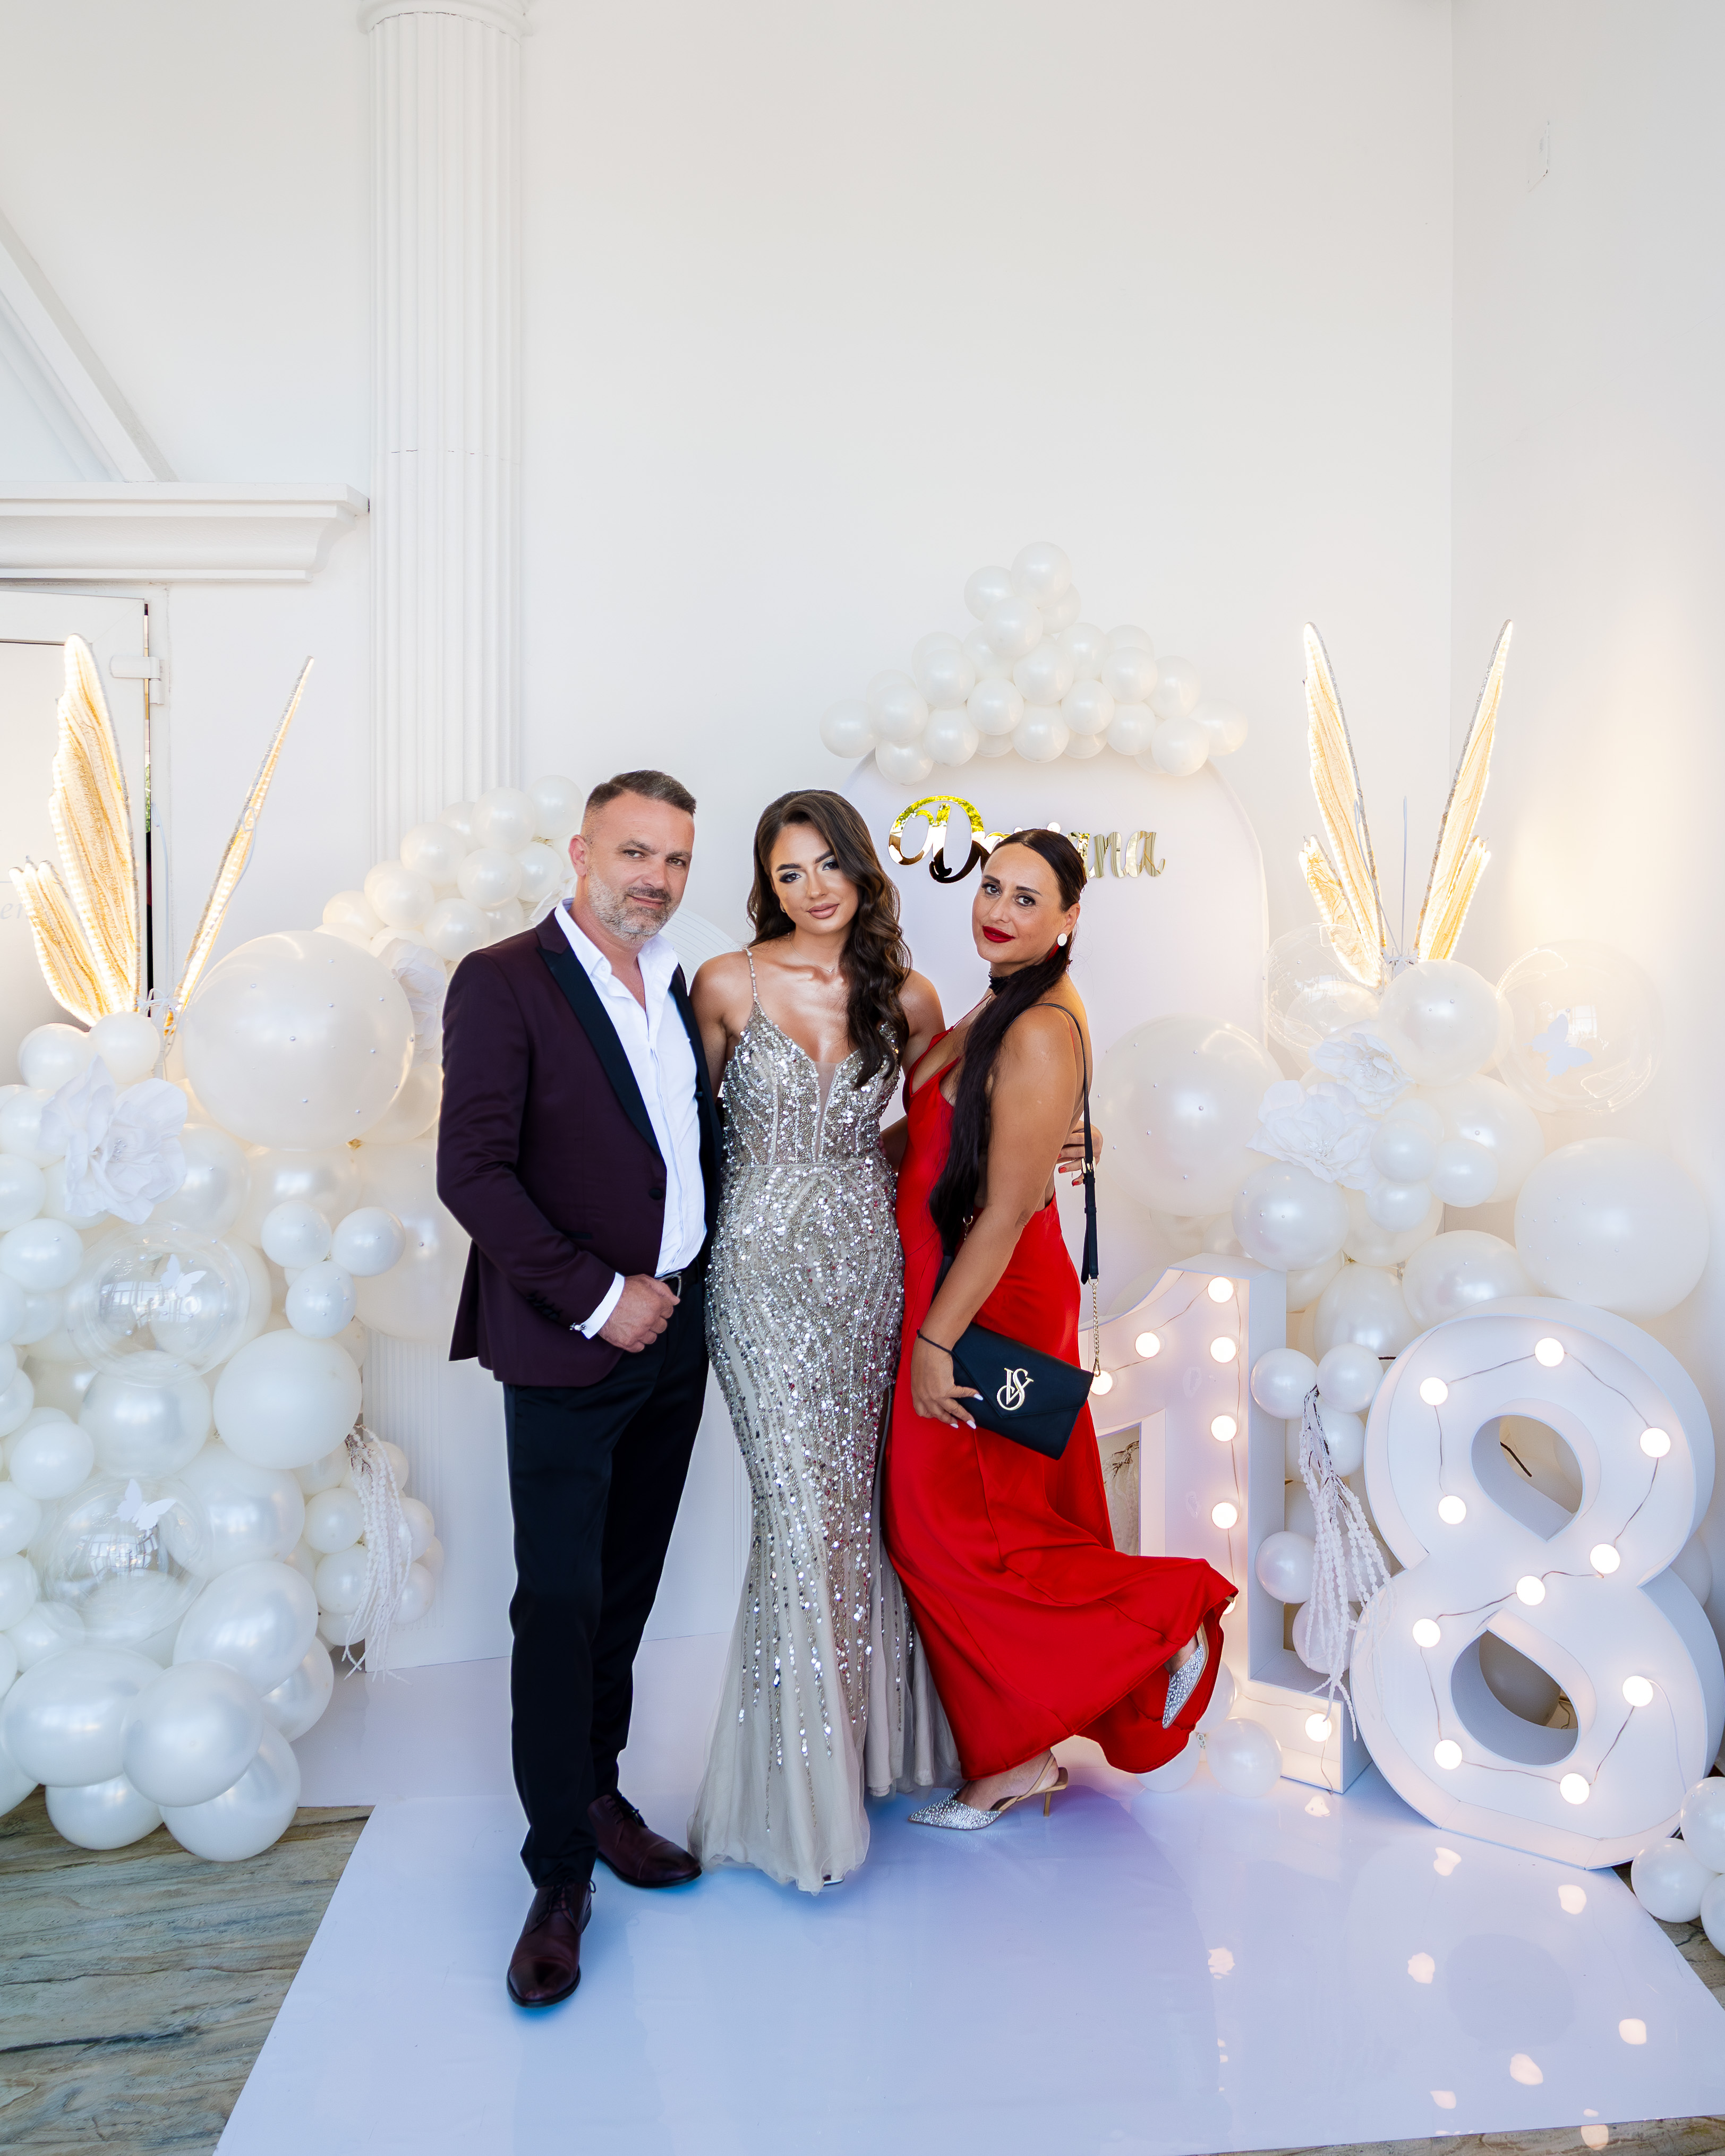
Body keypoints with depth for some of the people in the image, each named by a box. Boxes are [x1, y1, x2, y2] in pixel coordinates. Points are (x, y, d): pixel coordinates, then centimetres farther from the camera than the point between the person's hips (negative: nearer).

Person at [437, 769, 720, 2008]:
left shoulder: (676, 989, 11)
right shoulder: (504, 981, -9)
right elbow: (472, 1172, -16)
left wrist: (685, 1283, 6)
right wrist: (597, 1297, -16)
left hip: (672, 1338, 6)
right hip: (568, 1349, -6)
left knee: (627, 1589, 17)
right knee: (560, 1605, 2)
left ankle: (599, 1789, 36)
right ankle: (561, 1873, 17)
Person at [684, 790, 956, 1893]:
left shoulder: (910, 999, 4)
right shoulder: (730, 984, -3)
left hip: (869, 1261, 3)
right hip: (768, 1270, -2)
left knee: (861, 1500, 11)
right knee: (804, 1510, -2)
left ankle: (869, 1733, 32)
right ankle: (802, 1782, 16)